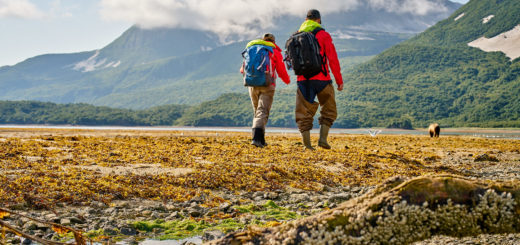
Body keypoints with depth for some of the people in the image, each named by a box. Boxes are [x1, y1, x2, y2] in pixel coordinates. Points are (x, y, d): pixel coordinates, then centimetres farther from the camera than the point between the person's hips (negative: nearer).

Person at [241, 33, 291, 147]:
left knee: (257, 112, 17)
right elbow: (281, 71, 7)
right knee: (262, 112, -9)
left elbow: (243, 69, 18)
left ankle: (261, 139, 17)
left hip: (252, 85, 4)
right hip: (267, 85, -4)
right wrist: (287, 80, 26)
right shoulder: (275, 51, 8)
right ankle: (256, 138, -27)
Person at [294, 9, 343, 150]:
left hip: (303, 80, 3)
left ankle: (307, 145, 1)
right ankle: (322, 138, -2)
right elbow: (333, 59, -6)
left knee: (304, 114, 8)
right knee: (329, 111, 12)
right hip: (321, 79, -3)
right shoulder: (323, 35, -1)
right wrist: (339, 80, -2)